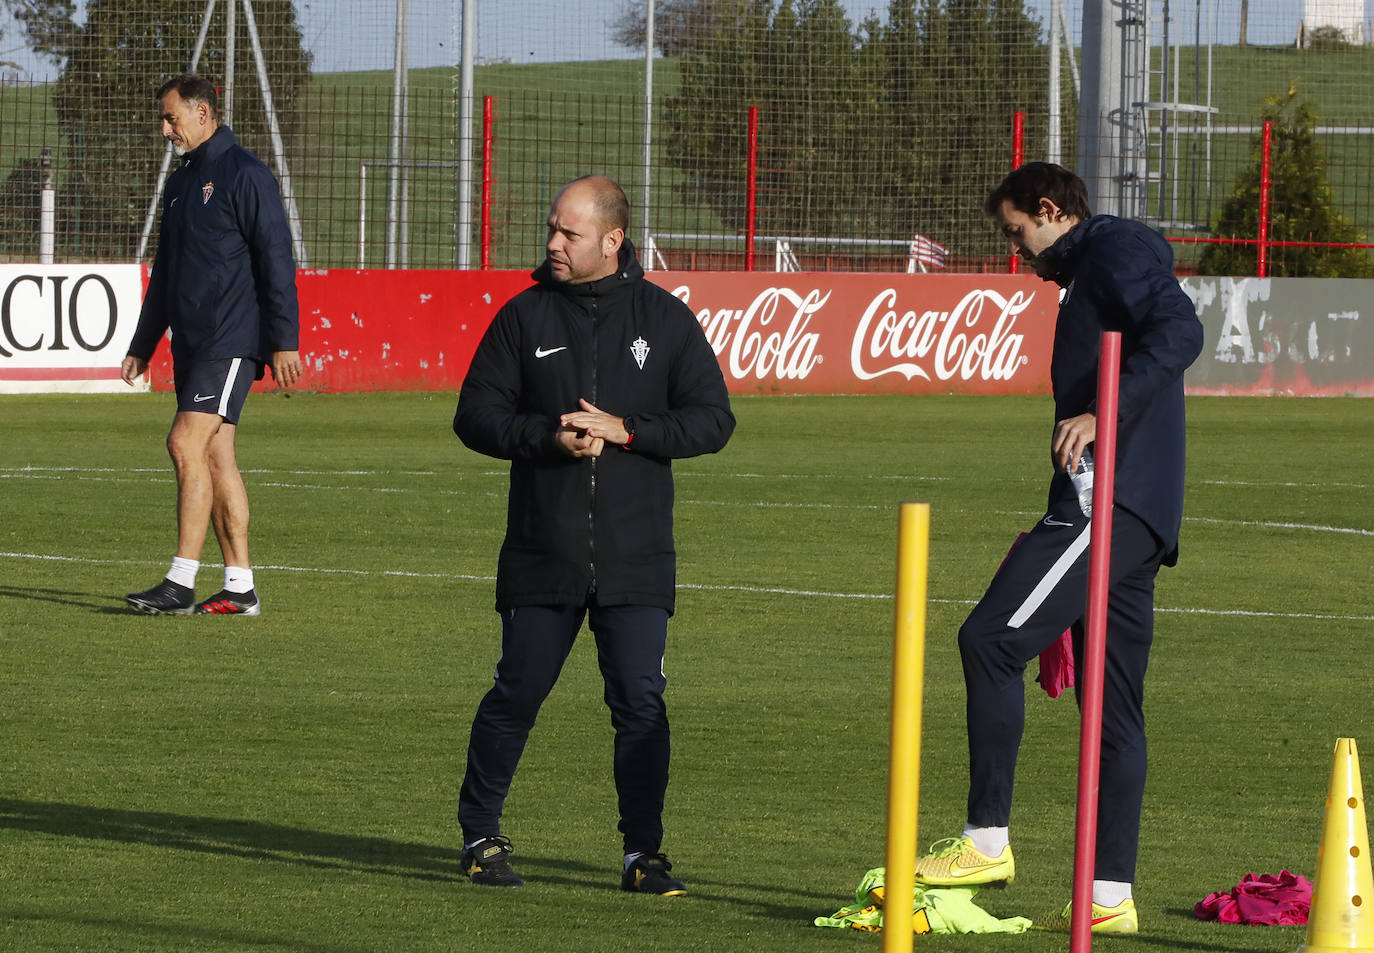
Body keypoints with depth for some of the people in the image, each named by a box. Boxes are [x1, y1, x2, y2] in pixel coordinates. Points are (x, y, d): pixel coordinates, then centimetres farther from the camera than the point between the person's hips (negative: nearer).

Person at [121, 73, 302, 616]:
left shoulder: (244, 174, -8)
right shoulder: (181, 183, 19)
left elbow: (275, 260, -12)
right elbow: (165, 270, 26)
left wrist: (284, 339, -16)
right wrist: (143, 345, 24)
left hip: (232, 341, -9)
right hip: (191, 344, 9)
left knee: (186, 444, -16)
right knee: (215, 457, 6)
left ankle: (182, 582, -17)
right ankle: (239, 586, 8)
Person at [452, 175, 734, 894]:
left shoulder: (665, 318, 4)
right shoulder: (524, 316, 4)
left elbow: (712, 420, 3)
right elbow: (475, 415, 5)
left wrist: (623, 429, -11)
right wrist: (549, 436, -13)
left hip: (636, 557, 0)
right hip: (542, 556, 0)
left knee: (641, 701, -4)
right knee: (516, 694, 4)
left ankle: (643, 853, 3)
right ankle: (480, 836, 19)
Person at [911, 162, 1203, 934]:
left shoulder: (1116, 248, -2)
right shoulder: (1087, 274, 28)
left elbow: (1179, 330, -21)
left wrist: (1104, 414, -29)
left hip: (1112, 500, -11)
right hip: (1123, 509, 11)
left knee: (992, 638, -15)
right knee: (1112, 703, 9)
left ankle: (987, 840, -15)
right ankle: (1111, 894, 10)